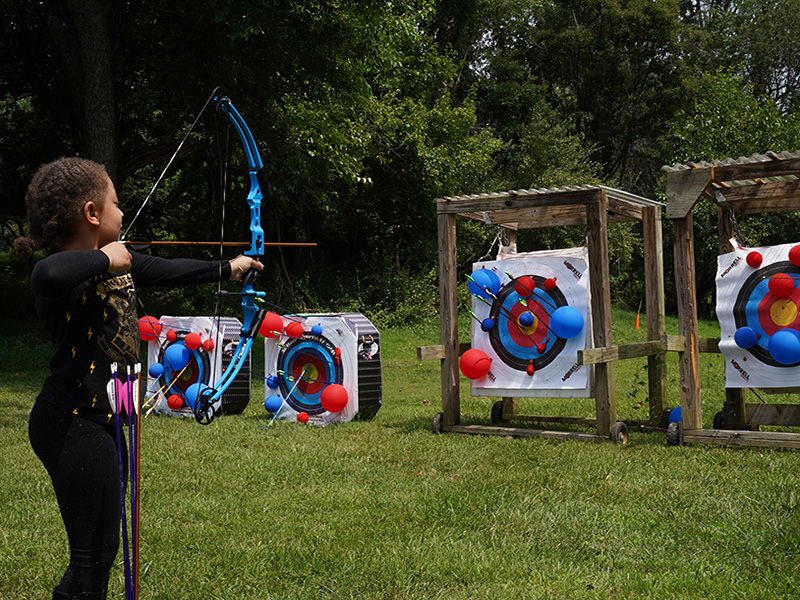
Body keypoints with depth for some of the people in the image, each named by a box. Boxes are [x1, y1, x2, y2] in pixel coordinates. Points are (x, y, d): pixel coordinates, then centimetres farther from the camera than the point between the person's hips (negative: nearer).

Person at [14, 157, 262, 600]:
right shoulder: (68, 271, -21)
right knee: (93, 554, -2)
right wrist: (102, 258, -29)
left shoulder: (118, 261, 7)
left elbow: (169, 272, 24)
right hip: (74, 426, -10)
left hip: (102, 420, 10)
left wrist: (227, 268, 36)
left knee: (103, 545, 20)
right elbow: (48, 276, -46)